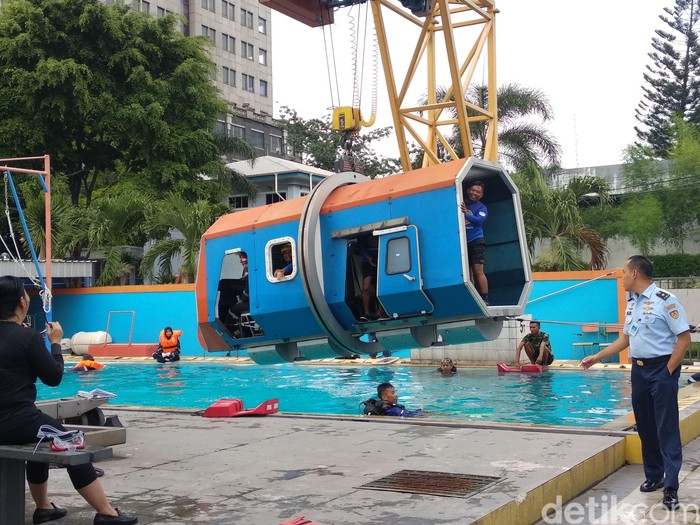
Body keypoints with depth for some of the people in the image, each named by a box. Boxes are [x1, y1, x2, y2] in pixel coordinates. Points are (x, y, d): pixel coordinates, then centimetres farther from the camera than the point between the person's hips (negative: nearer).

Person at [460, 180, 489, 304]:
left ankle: (485, 299, -12)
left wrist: (466, 214, -33)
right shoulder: (461, 204, 12)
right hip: (462, 242, 3)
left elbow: (479, 220, -17)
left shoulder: (481, 207, 3)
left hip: (476, 241, -3)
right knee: (467, 272, 4)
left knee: (478, 271, -11)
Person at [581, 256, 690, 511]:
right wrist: (596, 357, 18)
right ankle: (653, 476, 25)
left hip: (661, 370, -8)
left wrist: (668, 371, -13)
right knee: (645, 427, 13)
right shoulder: (632, 304, 11)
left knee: (666, 429, -6)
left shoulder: (664, 300, -13)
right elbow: (625, 339, 20)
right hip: (638, 370, 8)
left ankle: (671, 487, -4)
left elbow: (684, 338, -14)